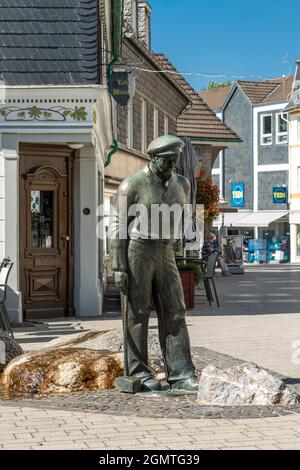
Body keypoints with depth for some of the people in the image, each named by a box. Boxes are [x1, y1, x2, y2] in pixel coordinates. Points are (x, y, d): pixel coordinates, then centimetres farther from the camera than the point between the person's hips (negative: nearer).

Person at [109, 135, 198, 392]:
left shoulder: (182, 184, 8)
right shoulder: (132, 185, -9)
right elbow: (117, 225, -9)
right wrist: (118, 267, -13)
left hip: (165, 254, 5)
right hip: (136, 252, -5)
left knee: (174, 312, -1)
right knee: (138, 313, 0)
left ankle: (181, 374, 1)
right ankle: (139, 373, 10)